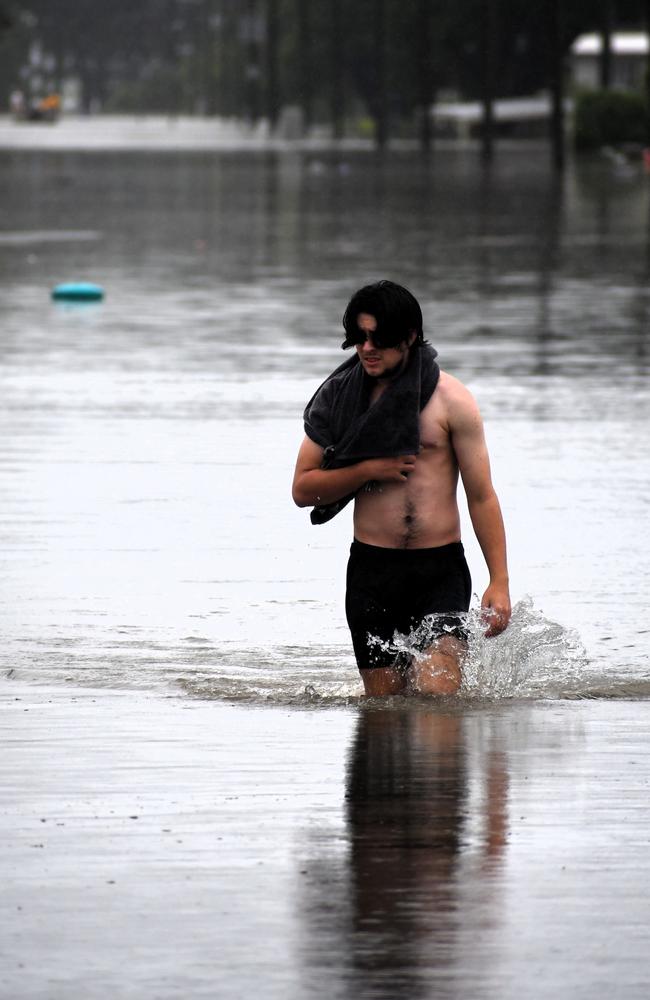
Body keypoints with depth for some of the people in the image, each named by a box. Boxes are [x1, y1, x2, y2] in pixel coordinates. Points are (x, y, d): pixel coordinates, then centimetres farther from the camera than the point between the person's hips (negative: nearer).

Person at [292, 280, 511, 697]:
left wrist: (500, 582, -9)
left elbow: (482, 497, -2)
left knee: (434, 695, -15)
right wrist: (369, 469, -10)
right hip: (372, 569, 3)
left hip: (441, 569, -3)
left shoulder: (451, 400, -3)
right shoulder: (341, 397, 5)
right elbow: (303, 489, 6)